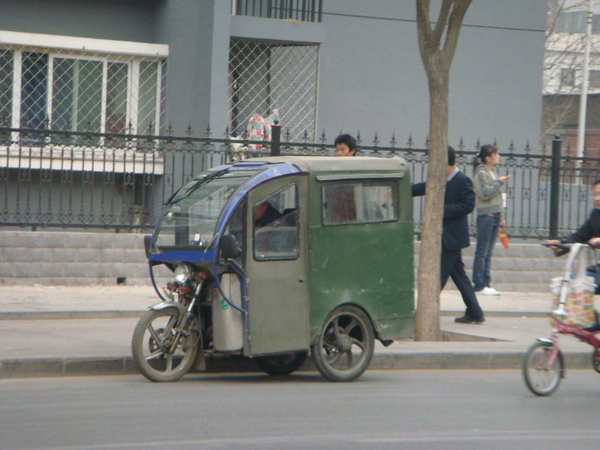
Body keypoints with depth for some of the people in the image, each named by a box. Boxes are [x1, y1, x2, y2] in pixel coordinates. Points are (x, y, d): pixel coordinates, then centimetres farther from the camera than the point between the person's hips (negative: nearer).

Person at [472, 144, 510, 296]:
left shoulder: (493, 173, 18)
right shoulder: (480, 173, -8)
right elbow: (485, 194, -18)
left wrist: (500, 218, 21)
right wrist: (499, 182, -11)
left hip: (495, 216, 8)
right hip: (485, 216, -8)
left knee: (488, 253, 8)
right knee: (482, 252, -5)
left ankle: (486, 284, 10)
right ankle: (479, 285, -4)